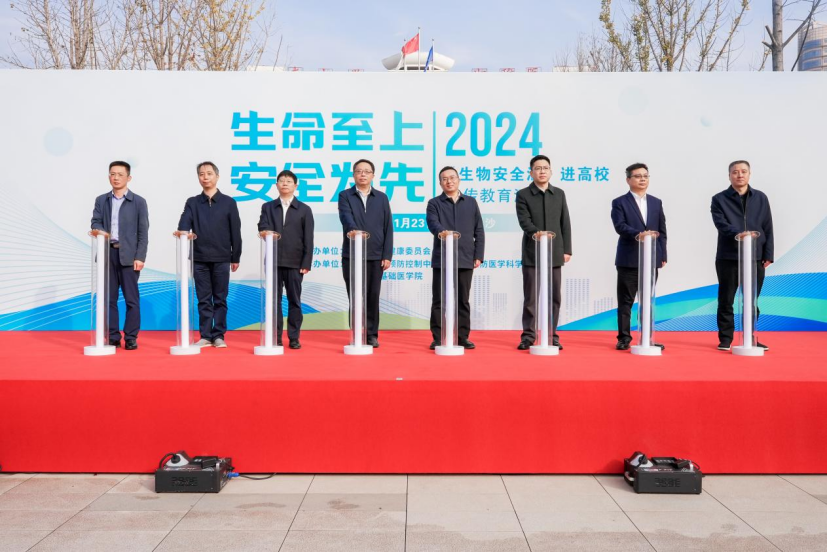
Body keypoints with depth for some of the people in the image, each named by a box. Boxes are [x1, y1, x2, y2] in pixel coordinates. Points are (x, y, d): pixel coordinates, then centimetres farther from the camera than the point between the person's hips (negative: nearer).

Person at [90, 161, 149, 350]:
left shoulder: (138, 202, 4)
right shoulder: (101, 200, 14)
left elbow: (143, 232, -1)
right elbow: (95, 222, 7)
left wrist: (140, 257, -9)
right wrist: (100, 231, -18)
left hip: (128, 255, -3)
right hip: (107, 253, 3)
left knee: (131, 298, -2)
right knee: (109, 298, 5)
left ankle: (131, 338, 5)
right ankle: (112, 337, 12)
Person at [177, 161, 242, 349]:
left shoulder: (228, 202, 4)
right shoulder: (192, 203, 9)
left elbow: (235, 232, 3)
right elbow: (184, 224, -5)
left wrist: (236, 257, 1)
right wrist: (182, 232, -29)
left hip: (221, 259, -1)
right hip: (199, 259, 1)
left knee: (220, 299, 3)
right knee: (204, 300, 5)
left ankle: (219, 335, 10)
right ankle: (205, 336, 10)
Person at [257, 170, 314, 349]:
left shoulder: (304, 209, 6)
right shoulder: (267, 207, 13)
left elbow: (308, 239, 1)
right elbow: (263, 227, -3)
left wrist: (306, 263, -6)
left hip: (295, 262, -1)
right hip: (273, 261, 2)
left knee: (294, 301, 3)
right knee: (274, 300, 4)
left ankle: (294, 338, 9)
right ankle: (275, 338, 11)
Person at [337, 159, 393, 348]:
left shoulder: (382, 198, 9)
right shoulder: (345, 196, 4)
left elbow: (388, 228, 5)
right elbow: (346, 217, -16)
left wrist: (387, 255, -2)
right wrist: (352, 230, -39)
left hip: (376, 255, 2)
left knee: (373, 297, 6)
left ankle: (371, 334, 15)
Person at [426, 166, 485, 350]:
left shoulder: (471, 202, 12)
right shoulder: (434, 203, 6)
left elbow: (479, 231, 10)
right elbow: (432, 223, -13)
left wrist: (478, 255, 2)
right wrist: (440, 232, -36)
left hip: (465, 259, 2)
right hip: (442, 259, -2)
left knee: (463, 300, 7)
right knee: (439, 300, 0)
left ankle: (462, 337, 16)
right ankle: (438, 338, 7)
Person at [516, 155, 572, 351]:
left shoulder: (559, 194, 10)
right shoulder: (523, 195, 0)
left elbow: (565, 224, 8)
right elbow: (524, 221, -11)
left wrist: (567, 250, 2)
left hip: (554, 253, 3)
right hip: (532, 253, -3)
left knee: (553, 297, 5)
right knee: (530, 297, 1)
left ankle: (551, 335, 14)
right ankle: (528, 336, 9)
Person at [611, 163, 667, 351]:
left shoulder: (656, 203, 14)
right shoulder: (619, 203, 1)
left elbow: (662, 231, 12)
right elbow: (620, 226, -14)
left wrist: (662, 256, 5)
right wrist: (639, 234, -30)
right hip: (629, 259, -4)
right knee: (625, 301, 0)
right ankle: (624, 337, 7)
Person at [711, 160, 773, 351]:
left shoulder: (761, 198, 10)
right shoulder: (719, 199, 2)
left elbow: (767, 228, 8)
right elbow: (720, 223, -12)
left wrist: (768, 254, 1)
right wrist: (736, 233, -31)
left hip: (755, 257, 2)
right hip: (728, 257, -2)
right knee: (726, 301, 4)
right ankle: (725, 339, 13)